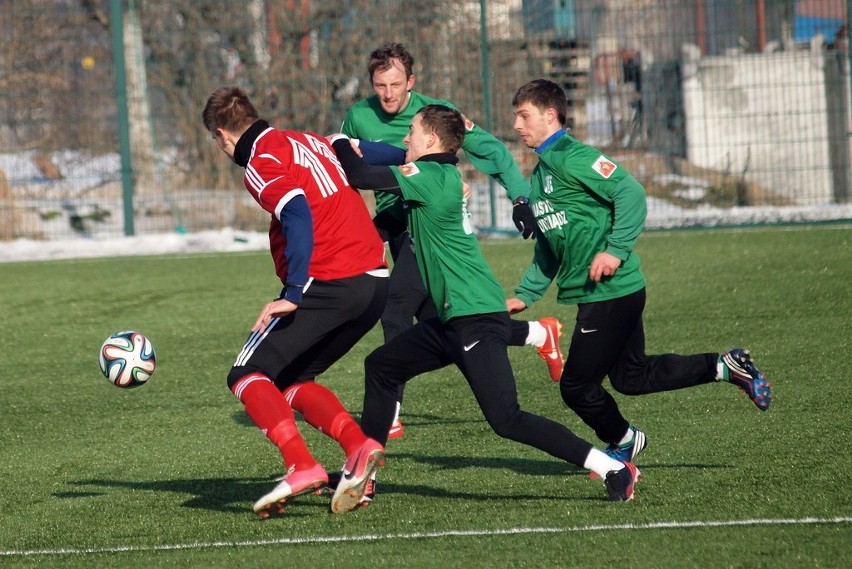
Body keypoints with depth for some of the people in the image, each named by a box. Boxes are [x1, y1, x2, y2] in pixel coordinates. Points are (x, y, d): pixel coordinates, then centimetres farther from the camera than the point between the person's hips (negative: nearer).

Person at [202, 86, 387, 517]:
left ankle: (302, 467, -18)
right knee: (292, 383, 18)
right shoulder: (311, 142, 18)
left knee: (247, 377, -1)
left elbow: (299, 217, -21)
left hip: (329, 285, -8)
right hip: (376, 283, 8)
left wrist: (292, 295, -25)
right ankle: (359, 448, -3)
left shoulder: (261, 165, -6)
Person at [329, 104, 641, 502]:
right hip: (454, 319, 10)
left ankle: (613, 469, -16)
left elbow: (360, 175, -19)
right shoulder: (442, 176, 14)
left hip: (476, 319, -10)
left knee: (506, 419, -15)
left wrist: (339, 142, 0)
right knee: (380, 366, 20)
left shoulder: (431, 177, -14)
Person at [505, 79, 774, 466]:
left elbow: (630, 192, -23)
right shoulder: (540, 173, 17)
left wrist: (615, 250, -27)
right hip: (592, 294, 10)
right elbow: (548, 246, 24)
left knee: (576, 386, -2)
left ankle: (623, 441, 22)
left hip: (610, 291, -10)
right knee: (632, 377, 17)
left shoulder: (571, 158, -14)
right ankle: (726, 367, 22)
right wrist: (525, 294, 18)